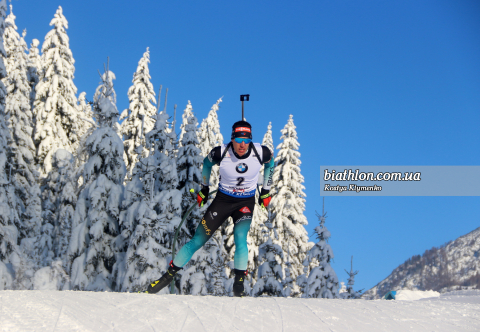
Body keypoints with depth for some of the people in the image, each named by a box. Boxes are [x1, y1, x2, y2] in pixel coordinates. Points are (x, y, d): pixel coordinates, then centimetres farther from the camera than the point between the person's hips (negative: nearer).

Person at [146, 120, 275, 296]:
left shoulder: (261, 152, -19)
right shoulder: (221, 153, -21)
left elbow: (270, 163, 7)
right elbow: (207, 163, 4)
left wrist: (266, 191, 9)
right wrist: (204, 189, 10)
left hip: (246, 203, 0)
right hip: (222, 200, 0)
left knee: (240, 238, -26)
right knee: (198, 240, -1)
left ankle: (239, 281, -10)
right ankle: (168, 275, 12)